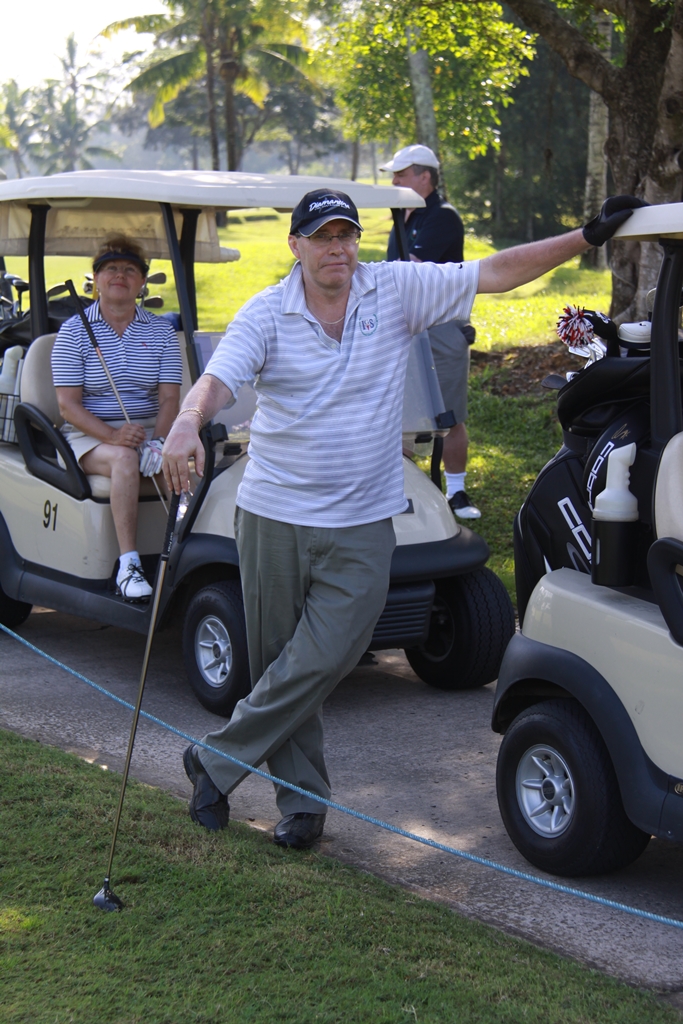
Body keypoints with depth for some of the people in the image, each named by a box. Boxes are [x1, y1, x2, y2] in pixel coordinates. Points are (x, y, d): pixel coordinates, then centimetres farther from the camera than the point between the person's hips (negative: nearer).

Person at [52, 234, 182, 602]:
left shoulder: (160, 331, 8)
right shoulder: (73, 331, 1)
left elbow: (169, 398, 1)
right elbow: (68, 404, -7)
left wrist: (159, 440, -20)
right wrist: (113, 435, -23)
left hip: (149, 429, 2)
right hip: (90, 434, -2)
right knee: (124, 459, -36)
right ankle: (127, 565, -36)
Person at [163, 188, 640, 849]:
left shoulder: (398, 290, 1)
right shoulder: (266, 312, -2)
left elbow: (495, 273, 1)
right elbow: (218, 378, -16)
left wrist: (589, 238, -3)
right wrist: (187, 424, -38)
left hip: (360, 527, 0)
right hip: (273, 517, 0)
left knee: (320, 662, -8)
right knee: (280, 666, 8)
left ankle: (215, 762, 11)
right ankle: (303, 802, 24)